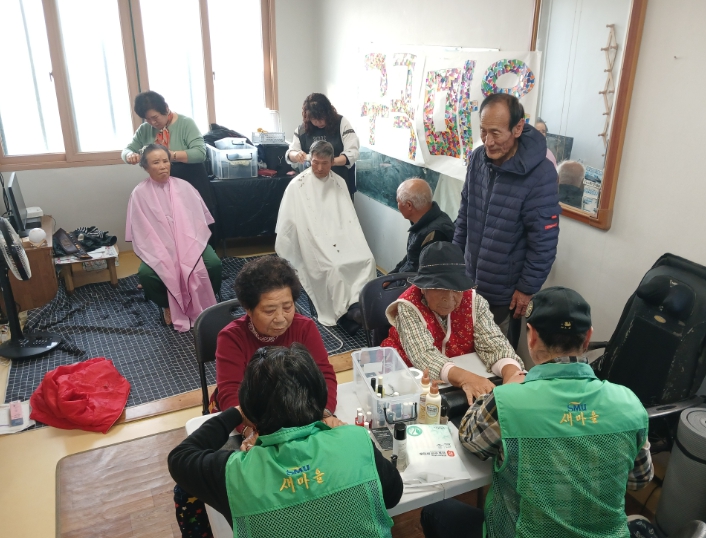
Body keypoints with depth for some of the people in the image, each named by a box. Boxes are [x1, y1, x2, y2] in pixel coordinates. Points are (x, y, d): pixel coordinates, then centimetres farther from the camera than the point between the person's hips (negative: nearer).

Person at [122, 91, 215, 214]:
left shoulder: (185, 123, -10)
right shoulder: (144, 130, 3)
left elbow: (200, 153, -20)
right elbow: (127, 150, 9)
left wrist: (172, 155, -31)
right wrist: (130, 155, -16)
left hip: (191, 184, -3)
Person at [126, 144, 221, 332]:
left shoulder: (184, 187, 5)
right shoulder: (139, 194, 0)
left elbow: (200, 220, 4)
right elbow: (142, 233, -3)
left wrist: (190, 248, -10)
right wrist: (161, 256, -16)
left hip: (189, 243, 1)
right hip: (159, 249, -1)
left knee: (213, 264, -26)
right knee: (146, 273, -30)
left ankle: (206, 303, 1)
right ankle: (168, 306, 0)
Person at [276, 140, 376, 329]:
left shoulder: (339, 182, 11)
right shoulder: (297, 185, -2)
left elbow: (350, 217, 13)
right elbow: (286, 222, -1)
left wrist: (355, 242, 3)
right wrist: (279, 256, -2)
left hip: (341, 237, 4)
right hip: (315, 241, -4)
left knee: (367, 259, -22)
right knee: (334, 267, -30)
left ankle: (356, 304, -22)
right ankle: (346, 310, -16)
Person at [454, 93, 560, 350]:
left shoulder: (540, 175, -20)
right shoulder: (478, 158, -2)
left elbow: (544, 241, -16)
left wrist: (527, 288, -12)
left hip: (505, 291, -5)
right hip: (470, 282, 5)